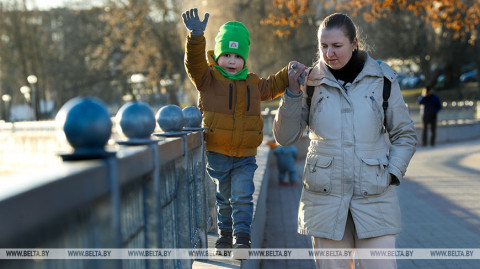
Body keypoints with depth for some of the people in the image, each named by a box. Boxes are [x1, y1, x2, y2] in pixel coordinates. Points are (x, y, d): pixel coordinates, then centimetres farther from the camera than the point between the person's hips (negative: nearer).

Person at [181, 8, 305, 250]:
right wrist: (196, 37, -42)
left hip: (245, 157, 2)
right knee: (224, 197, 13)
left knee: (242, 197, -8)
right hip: (217, 154, -2)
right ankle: (225, 234, 31)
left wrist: (289, 74, 11)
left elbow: (271, 87, 27)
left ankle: (242, 237, -4)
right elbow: (195, 63, -25)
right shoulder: (208, 79, -6)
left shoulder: (253, 84, 8)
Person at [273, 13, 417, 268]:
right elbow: (285, 137, -1)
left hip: (374, 198, 0)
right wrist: (293, 93, -13)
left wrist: (392, 173, -4)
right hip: (325, 197, 1)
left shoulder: (382, 79, 3)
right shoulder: (312, 81, 3)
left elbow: (404, 135, 10)